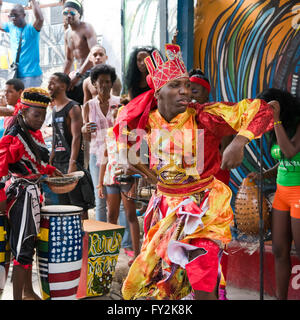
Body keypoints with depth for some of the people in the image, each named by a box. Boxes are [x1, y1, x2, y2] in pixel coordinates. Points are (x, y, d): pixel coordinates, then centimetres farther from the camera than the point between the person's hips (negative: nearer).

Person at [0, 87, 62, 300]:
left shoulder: (36, 134, 8)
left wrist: (48, 169, 12)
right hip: (21, 196, -10)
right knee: (23, 249, -7)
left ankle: (28, 292, 35)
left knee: (29, 243, 20)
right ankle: (18, 297, 0)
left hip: (33, 194, 10)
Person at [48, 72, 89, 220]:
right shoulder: (55, 109, 16)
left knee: (78, 203, -6)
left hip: (72, 160, -8)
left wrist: (72, 163, -23)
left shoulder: (73, 108, -8)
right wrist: (50, 160, 14)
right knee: (62, 203, 12)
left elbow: (76, 137, -16)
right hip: (58, 162, 8)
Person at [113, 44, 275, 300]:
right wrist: (130, 161, 4)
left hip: (201, 208, -5)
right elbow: (124, 121, 19)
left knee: (203, 288, -11)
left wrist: (239, 142, -39)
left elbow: (261, 110, -23)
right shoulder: (146, 119, -6)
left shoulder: (205, 116, -19)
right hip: (164, 206, 5)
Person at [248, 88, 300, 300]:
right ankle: (281, 298, 20)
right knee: (279, 251, 9)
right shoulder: (277, 131, 9)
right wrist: (261, 175, 1)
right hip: (283, 193, 8)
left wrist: (276, 120, -25)